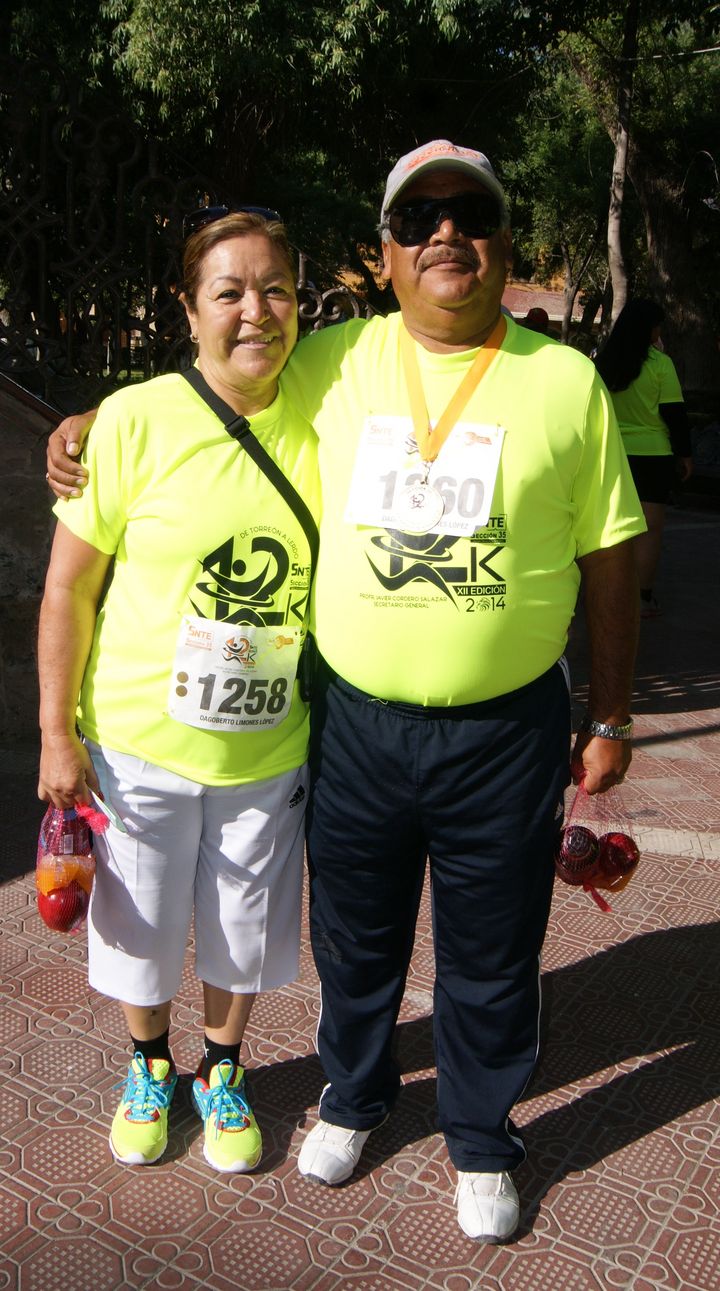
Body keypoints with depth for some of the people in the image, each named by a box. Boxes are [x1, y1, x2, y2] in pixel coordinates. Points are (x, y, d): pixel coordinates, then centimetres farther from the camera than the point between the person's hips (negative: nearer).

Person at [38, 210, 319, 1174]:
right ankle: (149, 1066, 47)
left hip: (270, 751, 2)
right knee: (140, 920, 18)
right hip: (139, 742, -1)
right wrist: (58, 734, -8)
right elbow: (68, 588, -8)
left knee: (243, 927, 18)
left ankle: (222, 1072, 46)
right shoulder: (137, 420, -13)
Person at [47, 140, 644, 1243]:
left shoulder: (567, 381, -2)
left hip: (506, 735, -1)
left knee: (491, 956, 14)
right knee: (355, 935, 20)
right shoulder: (331, 365, 0)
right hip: (355, 723, 2)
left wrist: (612, 718, 2)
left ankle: (481, 1140, 40)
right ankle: (354, 1097, 48)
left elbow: (608, 560, 2)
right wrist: (93, 428, 2)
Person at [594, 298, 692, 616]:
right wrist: (684, 453, 0)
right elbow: (674, 412, -9)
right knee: (650, 528, 0)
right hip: (653, 454, -5)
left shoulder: (602, 362, 2)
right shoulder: (660, 363, -11)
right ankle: (643, 598, 1)